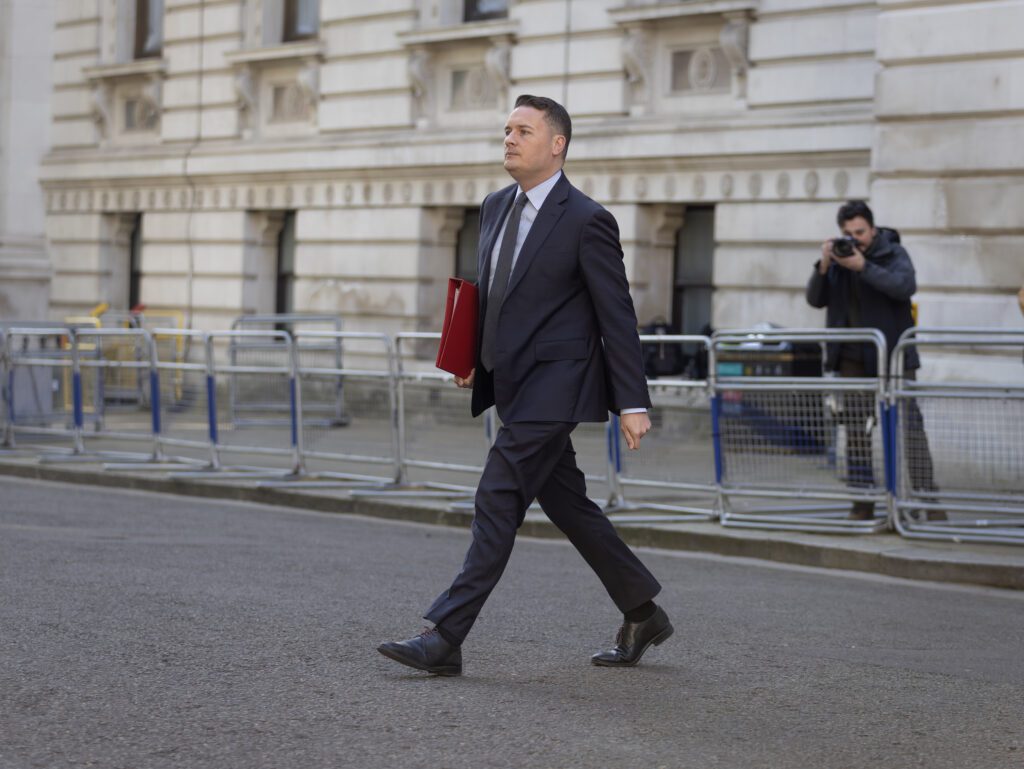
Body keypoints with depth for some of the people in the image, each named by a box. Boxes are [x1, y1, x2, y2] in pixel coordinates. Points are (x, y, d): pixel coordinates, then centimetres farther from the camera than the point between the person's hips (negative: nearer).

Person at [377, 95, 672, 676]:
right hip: (514, 383, 9)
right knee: (567, 504, 14)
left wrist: (633, 402, -14)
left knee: (498, 501, -11)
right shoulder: (496, 207, 12)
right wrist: (474, 357, 8)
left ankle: (445, 638, -10)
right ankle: (643, 614, 28)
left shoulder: (587, 220, -11)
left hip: (553, 387, -9)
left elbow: (617, 316, -11)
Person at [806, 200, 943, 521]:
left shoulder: (894, 253, -5)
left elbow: (905, 286, -23)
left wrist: (863, 266, -30)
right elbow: (816, 299, 1)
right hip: (853, 358, 4)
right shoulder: (838, 256, 7)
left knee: (909, 425, -8)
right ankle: (862, 501, 7)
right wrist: (823, 266, -16)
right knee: (855, 429, 3)